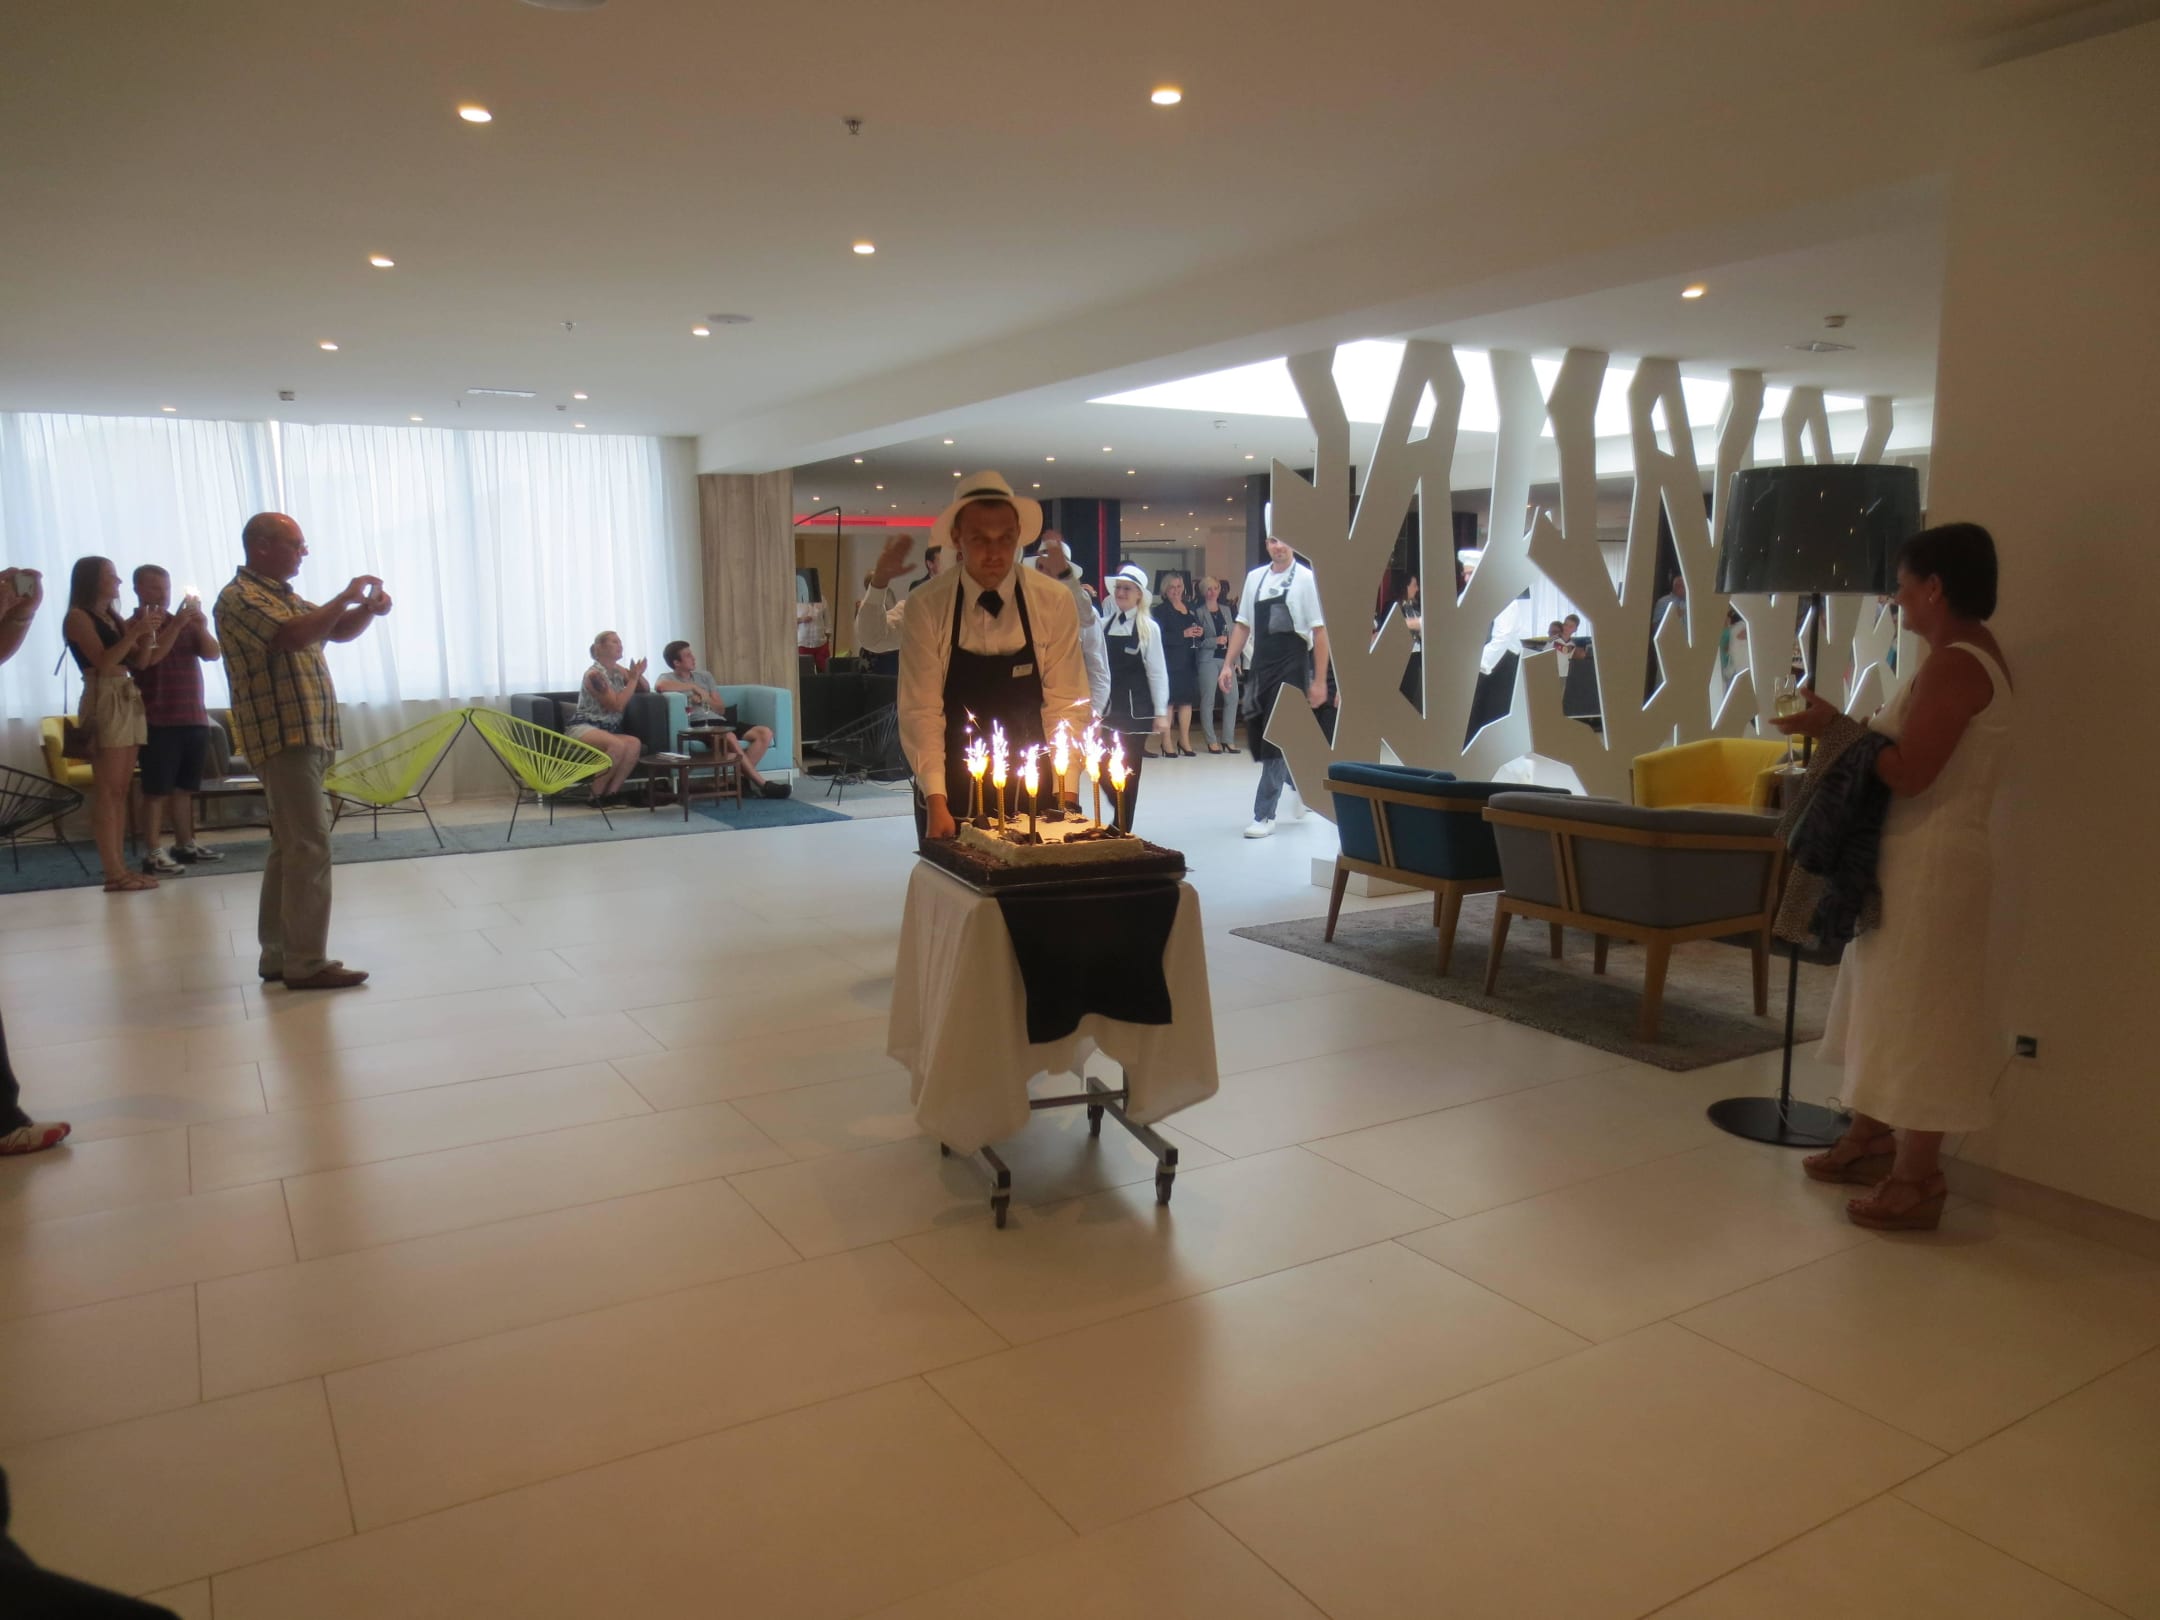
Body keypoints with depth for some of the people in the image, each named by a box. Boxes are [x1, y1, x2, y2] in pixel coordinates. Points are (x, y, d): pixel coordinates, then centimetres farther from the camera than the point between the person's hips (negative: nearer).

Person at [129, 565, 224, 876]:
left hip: (194, 718, 6)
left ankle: (185, 845, 18)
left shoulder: (187, 624, 15)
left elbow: (214, 654, 4)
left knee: (185, 787, 11)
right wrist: (176, 625, -23)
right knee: (156, 790, -7)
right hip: (158, 722, -6)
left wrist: (202, 627, -14)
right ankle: (152, 854, -7)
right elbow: (147, 659, -19)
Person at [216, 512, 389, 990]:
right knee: (310, 847, -12)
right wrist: (345, 598, -17)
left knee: (289, 847, 12)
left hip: (306, 735, 10)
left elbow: (337, 632, 24)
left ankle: (278, 953, 19)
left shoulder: (283, 596, 18)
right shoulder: (239, 597, -10)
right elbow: (291, 637, -27)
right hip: (283, 737, -10)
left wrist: (368, 609, 3)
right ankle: (306, 963, -10)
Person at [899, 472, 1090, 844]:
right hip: (951, 796, -1)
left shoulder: (1054, 601, -7)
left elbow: (1065, 704, -6)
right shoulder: (925, 608, -9)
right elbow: (921, 711, -11)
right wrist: (936, 801, -20)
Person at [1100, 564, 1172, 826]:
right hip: (1108, 707, 3)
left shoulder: (1149, 628, -2)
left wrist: (1161, 713, -7)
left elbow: (1157, 672, -3)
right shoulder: (1105, 625, 7)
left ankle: (1123, 830, 12)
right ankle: (1118, 827, 17)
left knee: (1129, 771, 2)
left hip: (1136, 709, -3)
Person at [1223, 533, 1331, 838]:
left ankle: (1264, 815, 4)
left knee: (1276, 741, -5)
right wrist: (1228, 665, 6)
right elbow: (1243, 626, 14)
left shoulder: (1305, 579, -7)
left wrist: (1319, 681, -10)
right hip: (1261, 667, 6)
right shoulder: (1254, 578, 9)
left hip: (1292, 668, -5)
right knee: (1256, 737, 9)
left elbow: (1319, 631, -7)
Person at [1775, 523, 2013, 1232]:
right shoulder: (1970, 654, 12)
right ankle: (1870, 1139, 32)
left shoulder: (1953, 665, -20)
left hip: (1927, 864, -11)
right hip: (1913, 858, 11)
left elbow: (1910, 773, -25)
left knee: (1914, 1012, -2)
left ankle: (1915, 1180, 8)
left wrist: (1837, 727, -15)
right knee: (1888, 1005, 19)